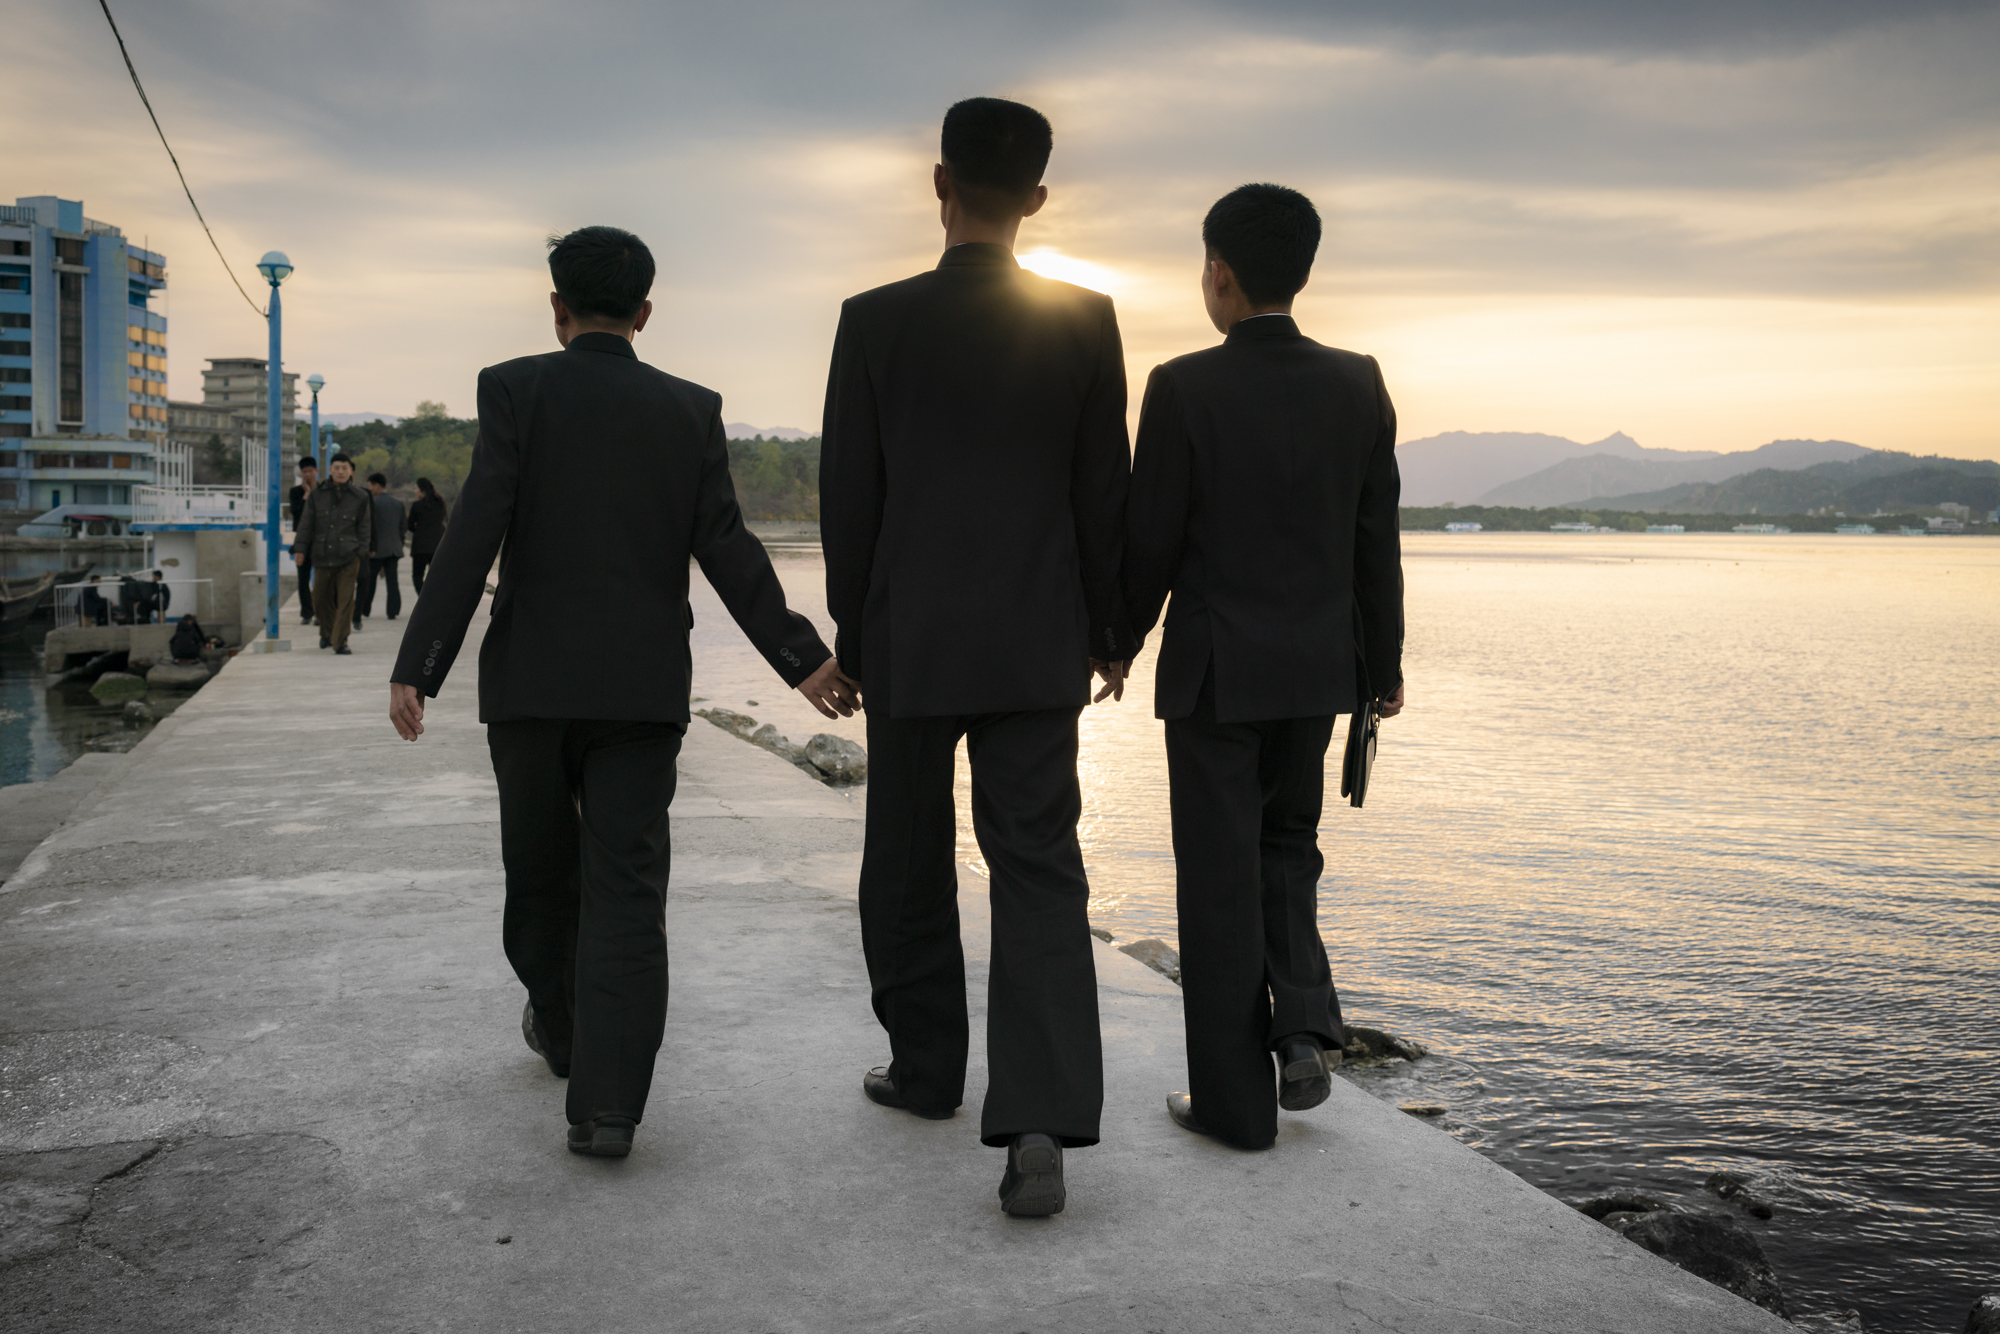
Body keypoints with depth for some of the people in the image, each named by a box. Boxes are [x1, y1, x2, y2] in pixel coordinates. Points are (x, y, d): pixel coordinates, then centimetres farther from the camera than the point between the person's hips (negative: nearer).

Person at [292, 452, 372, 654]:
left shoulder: (360, 497, 4)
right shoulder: (317, 494, 8)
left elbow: (364, 527, 8)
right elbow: (306, 523, 9)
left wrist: (361, 552, 1)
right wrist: (300, 548, 4)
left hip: (348, 556, -2)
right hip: (322, 554, 2)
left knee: (345, 600, -8)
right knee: (321, 599, 11)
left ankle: (340, 642, -3)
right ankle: (327, 633, 35)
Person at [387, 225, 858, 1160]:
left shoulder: (515, 390, -2)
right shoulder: (690, 409, 4)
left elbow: (474, 536, -11)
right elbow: (726, 548, -3)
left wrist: (417, 666, -10)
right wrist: (801, 658, 0)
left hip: (531, 681, 0)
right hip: (643, 688, 1)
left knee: (541, 871, 19)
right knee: (627, 889, 0)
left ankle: (561, 1028, 39)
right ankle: (606, 1102, -7)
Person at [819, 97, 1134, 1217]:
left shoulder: (874, 321, -4)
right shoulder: (1086, 319, -2)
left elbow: (847, 496, -1)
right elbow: (1104, 492, 1)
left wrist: (852, 635, 9)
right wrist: (1109, 627, 11)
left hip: (908, 641, 0)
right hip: (1037, 643, 1)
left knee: (911, 863, 16)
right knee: (1040, 871, 1)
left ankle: (927, 1068, 30)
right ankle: (1043, 1118, -12)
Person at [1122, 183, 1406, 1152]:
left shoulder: (1184, 388, -13)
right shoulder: (1359, 384, 0)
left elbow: (1151, 540, -9)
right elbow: (1377, 539, 4)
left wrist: (1121, 639, 7)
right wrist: (1385, 662, 13)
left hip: (1215, 669, -4)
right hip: (1318, 668, 4)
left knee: (1222, 875, 5)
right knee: (1286, 847, 24)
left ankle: (1236, 1100, 13)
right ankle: (1305, 1025, 9)